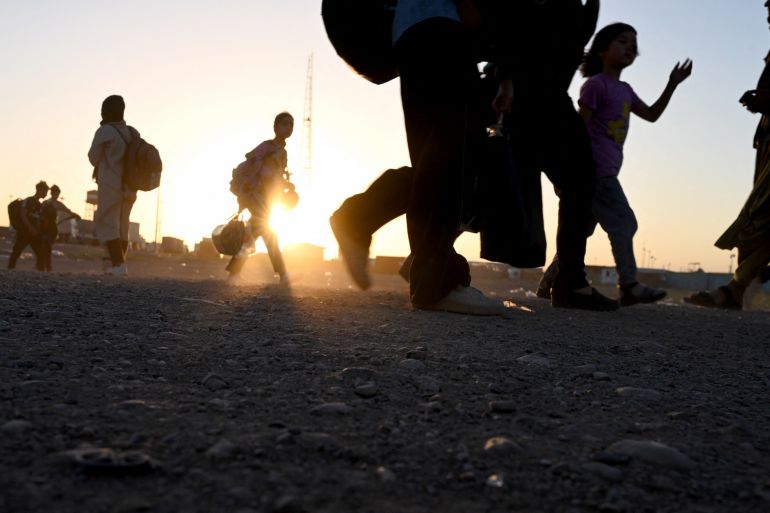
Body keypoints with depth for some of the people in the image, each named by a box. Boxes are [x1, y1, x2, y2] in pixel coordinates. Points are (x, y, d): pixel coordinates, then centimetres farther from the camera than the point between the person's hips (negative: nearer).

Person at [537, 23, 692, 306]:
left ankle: (550, 281, 14)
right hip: (595, 169, -10)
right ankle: (630, 286, -10)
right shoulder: (595, 84, -6)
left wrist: (672, 84, 18)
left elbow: (651, 115, 27)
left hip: (605, 170, 10)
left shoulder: (625, 90, 21)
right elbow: (581, 128, -12)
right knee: (623, 222, -11)